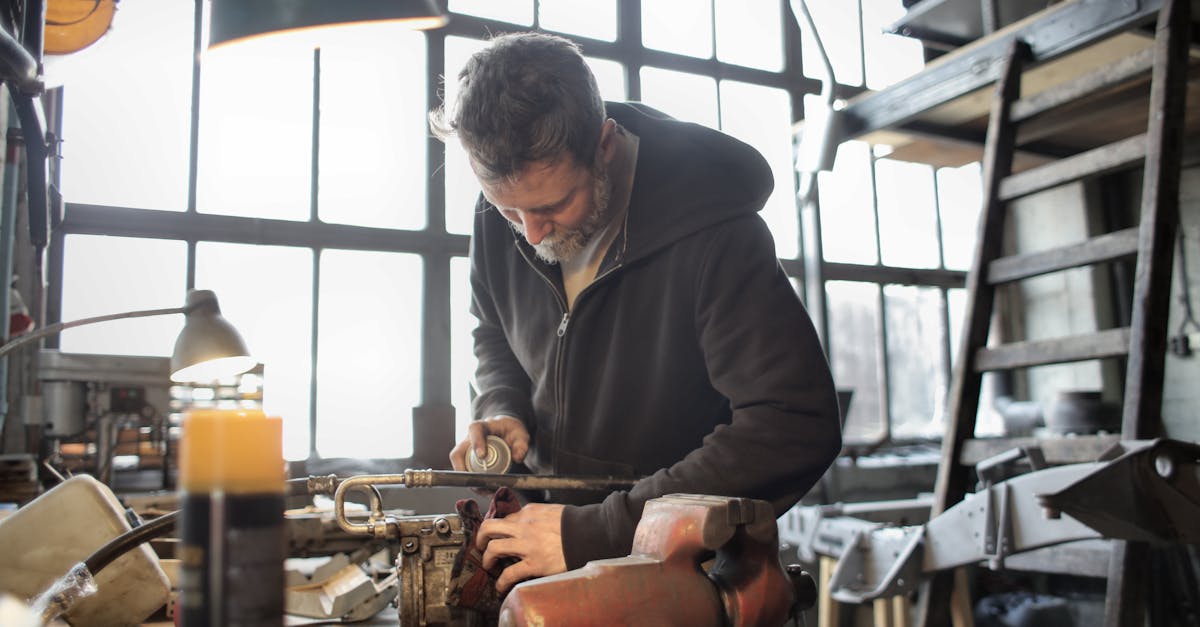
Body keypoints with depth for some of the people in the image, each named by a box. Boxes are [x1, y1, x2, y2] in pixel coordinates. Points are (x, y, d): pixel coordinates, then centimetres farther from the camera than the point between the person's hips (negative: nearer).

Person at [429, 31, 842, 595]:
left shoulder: (713, 232, -24)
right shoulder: (501, 214, -5)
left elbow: (796, 428, -29)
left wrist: (595, 532, -29)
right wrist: (502, 411, -7)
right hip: (546, 517, 4)